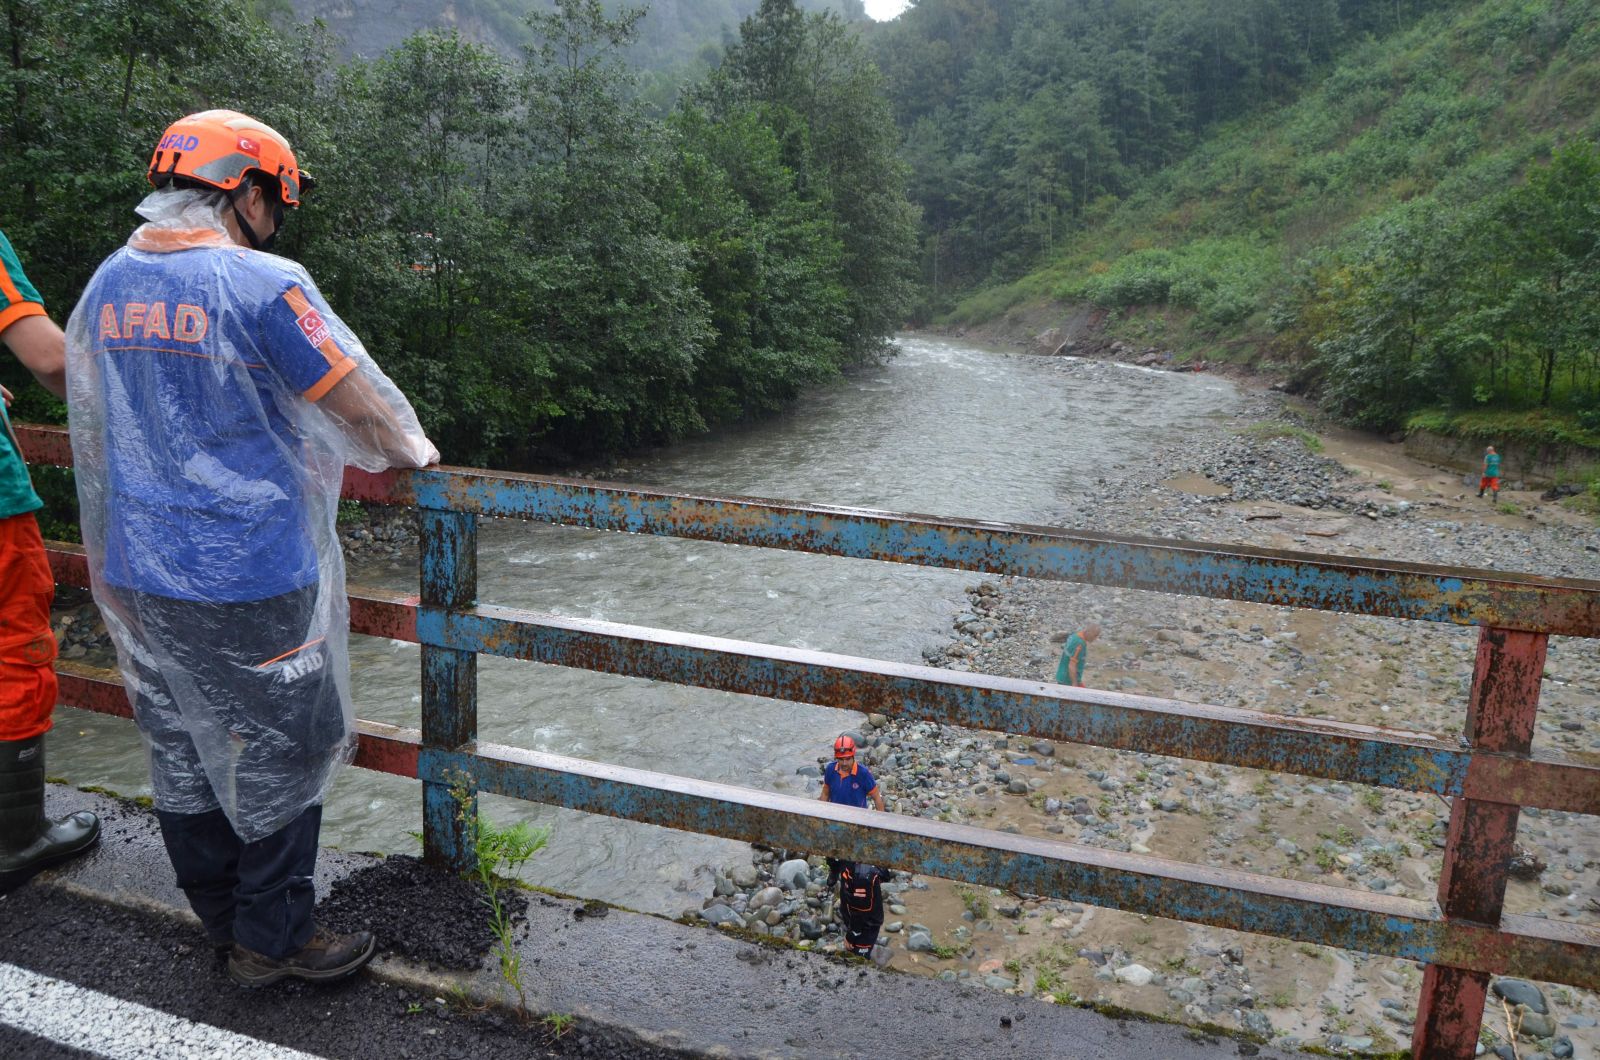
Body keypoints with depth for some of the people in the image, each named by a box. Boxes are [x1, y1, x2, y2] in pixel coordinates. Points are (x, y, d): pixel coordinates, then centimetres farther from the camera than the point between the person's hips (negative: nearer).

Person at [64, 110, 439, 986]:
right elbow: (363, 411, -13)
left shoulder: (106, 287, 7)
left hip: (140, 580, 8)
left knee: (180, 750, 18)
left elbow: (94, 437, 14)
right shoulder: (264, 286, -16)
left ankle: (222, 918, 35)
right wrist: (415, 453, 8)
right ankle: (272, 940, 21)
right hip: (249, 584, -7)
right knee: (279, 756, 9)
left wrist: (114, 561, 24)